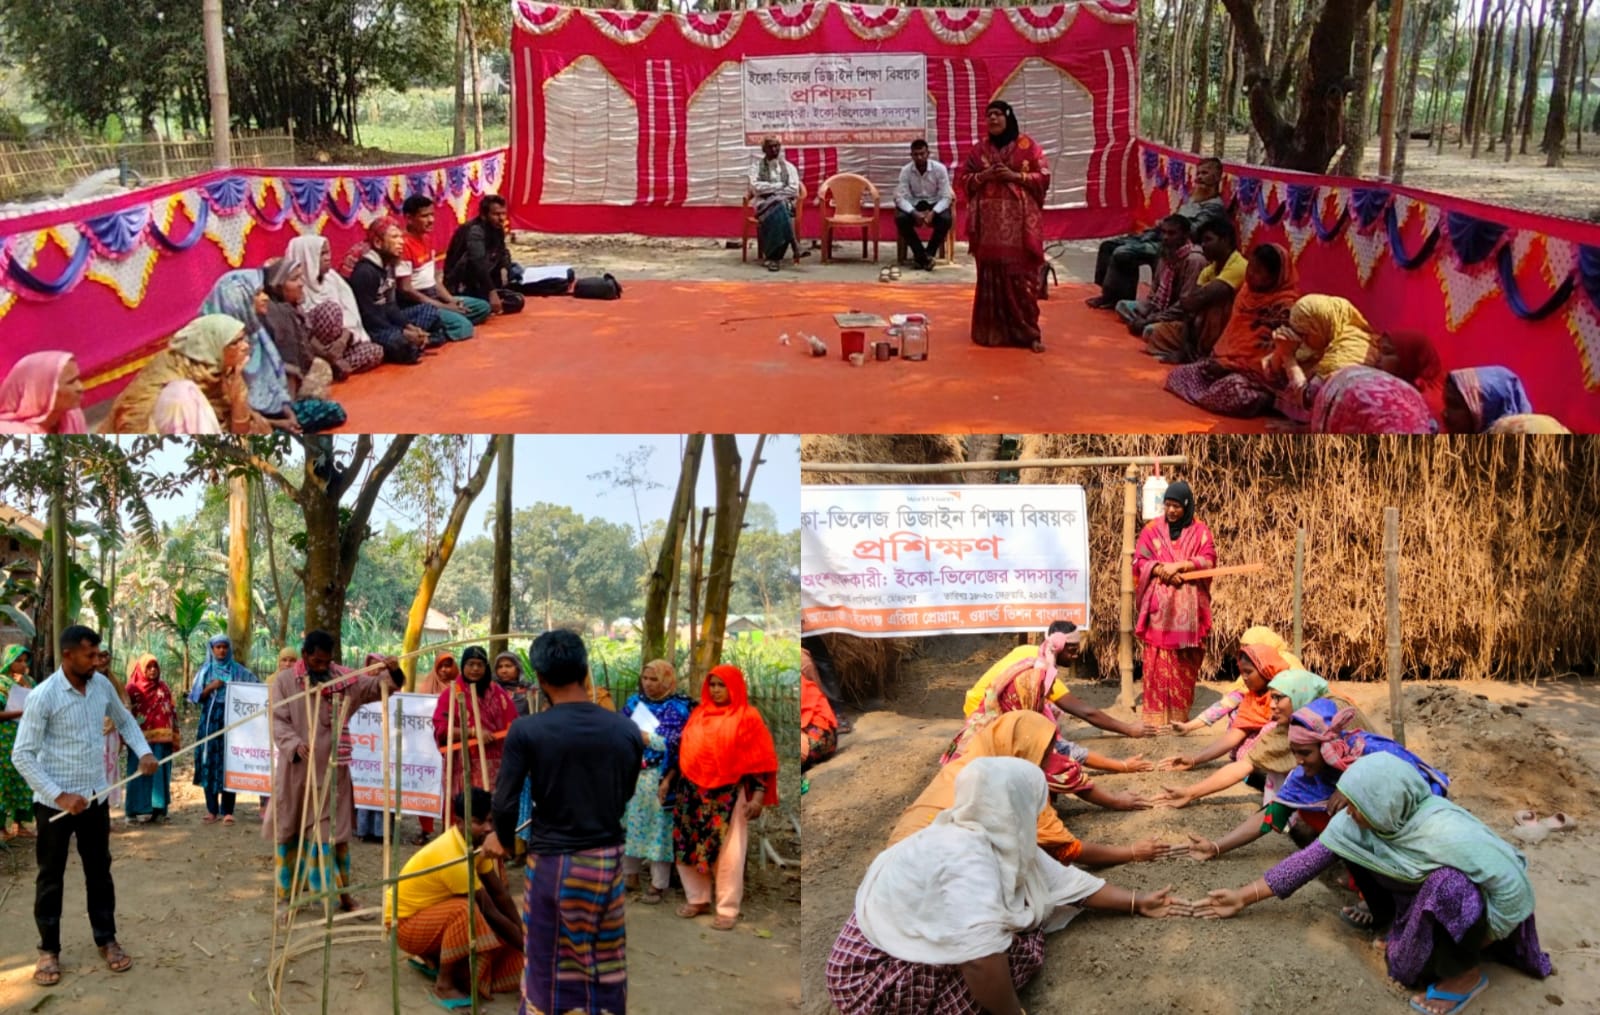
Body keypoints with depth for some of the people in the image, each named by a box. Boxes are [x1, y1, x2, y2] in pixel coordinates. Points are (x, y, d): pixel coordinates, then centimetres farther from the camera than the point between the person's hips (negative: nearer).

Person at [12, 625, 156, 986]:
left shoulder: (102, 686, -1)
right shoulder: (44, 696, -18)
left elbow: (124, 720, 17)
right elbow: (22, 756, -17)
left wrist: (144, 752, 0)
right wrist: (59, 795, -21)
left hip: (96, 797, 5)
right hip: (54, 802, -5)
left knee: (99, 871, 14)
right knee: (51, 877, 8)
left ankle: (106, 940, 26)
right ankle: (49, 950, 20)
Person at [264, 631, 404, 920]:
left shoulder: (344, 679, 1)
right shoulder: (284, 680, -5)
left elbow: (376, 687, 2)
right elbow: (277, 721, -10)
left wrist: (391, 673, -21)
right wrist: (295, 744, -27)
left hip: (332, 769, 2)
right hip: (296, 770, -2)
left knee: (335, 831, 10)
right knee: (290, 833, 8)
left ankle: (341, 892, 22)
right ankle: (288, 897, 19)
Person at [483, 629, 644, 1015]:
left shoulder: (527, 730, -15)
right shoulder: (627, 731, -5)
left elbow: (505, 803, -11)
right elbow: (624, 796, 7)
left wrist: (502, 838, 10)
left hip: (552, 863, -3)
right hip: (607, 860, 3)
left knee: (552, 967, 11)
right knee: (606, 965, 17)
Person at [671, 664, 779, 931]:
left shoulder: (747, 717, -4)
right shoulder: (698, 714, 11)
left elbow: (759, 760, -6)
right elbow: (685, 751, 18)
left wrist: (758, 796, -12)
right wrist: (670, 779, 15)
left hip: (728, 794, -5)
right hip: (692, 791, 5)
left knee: (728, 854, -2)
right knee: (687, 846, 9)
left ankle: (727, 910, 9)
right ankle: (697, 899, 25)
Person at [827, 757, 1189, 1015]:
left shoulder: (1001, 839, -1)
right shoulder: (968, 858, -30)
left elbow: (1068, 881, 10)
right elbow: (980, 957, -39)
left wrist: (1139, 903, 13)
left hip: (907, 943, 10)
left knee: (1026, 928, 2)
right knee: (1020, 951, -21)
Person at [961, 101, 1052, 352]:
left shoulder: (1027, 146, 1)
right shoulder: (980, 149, 11)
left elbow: (1044, 177, -1)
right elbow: (964, 179, 11)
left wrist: (1015, 175, -13)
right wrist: (983, 176, -8)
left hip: (1020, 222, -3)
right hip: (989, 222, 3)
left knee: (1021, 276, -5)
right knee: (991, 276, 3)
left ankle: (1028, 331, -1)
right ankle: (992, 329, 11)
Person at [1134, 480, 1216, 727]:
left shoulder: (1199, 530, 6)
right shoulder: (1152, 529, 6)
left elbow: (1209, 560, -4)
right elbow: (1140, 561, 1)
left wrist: (1178, 566, -15)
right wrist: (1163, 571, -15)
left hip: (1187, 606, 0)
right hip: (1159, 604, 0)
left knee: (1184, 662, 1)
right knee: (1157, 661, -4)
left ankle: (1180, 714, 8)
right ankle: (1156, 715, -1)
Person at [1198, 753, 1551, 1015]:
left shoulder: (1444, 833, -39)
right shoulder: (1364, 817, -20)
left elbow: (1515, 884, -34)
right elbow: (1312, 858, -15)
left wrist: (1485, 939, -21)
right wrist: (1244, 896, -17)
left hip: (1480, 900, -6)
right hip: (1425, 886, 6)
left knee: (1446, 884, -39)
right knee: (1354, 844, -7)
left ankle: (1465, 973, -12)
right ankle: (1389, 919, 14)